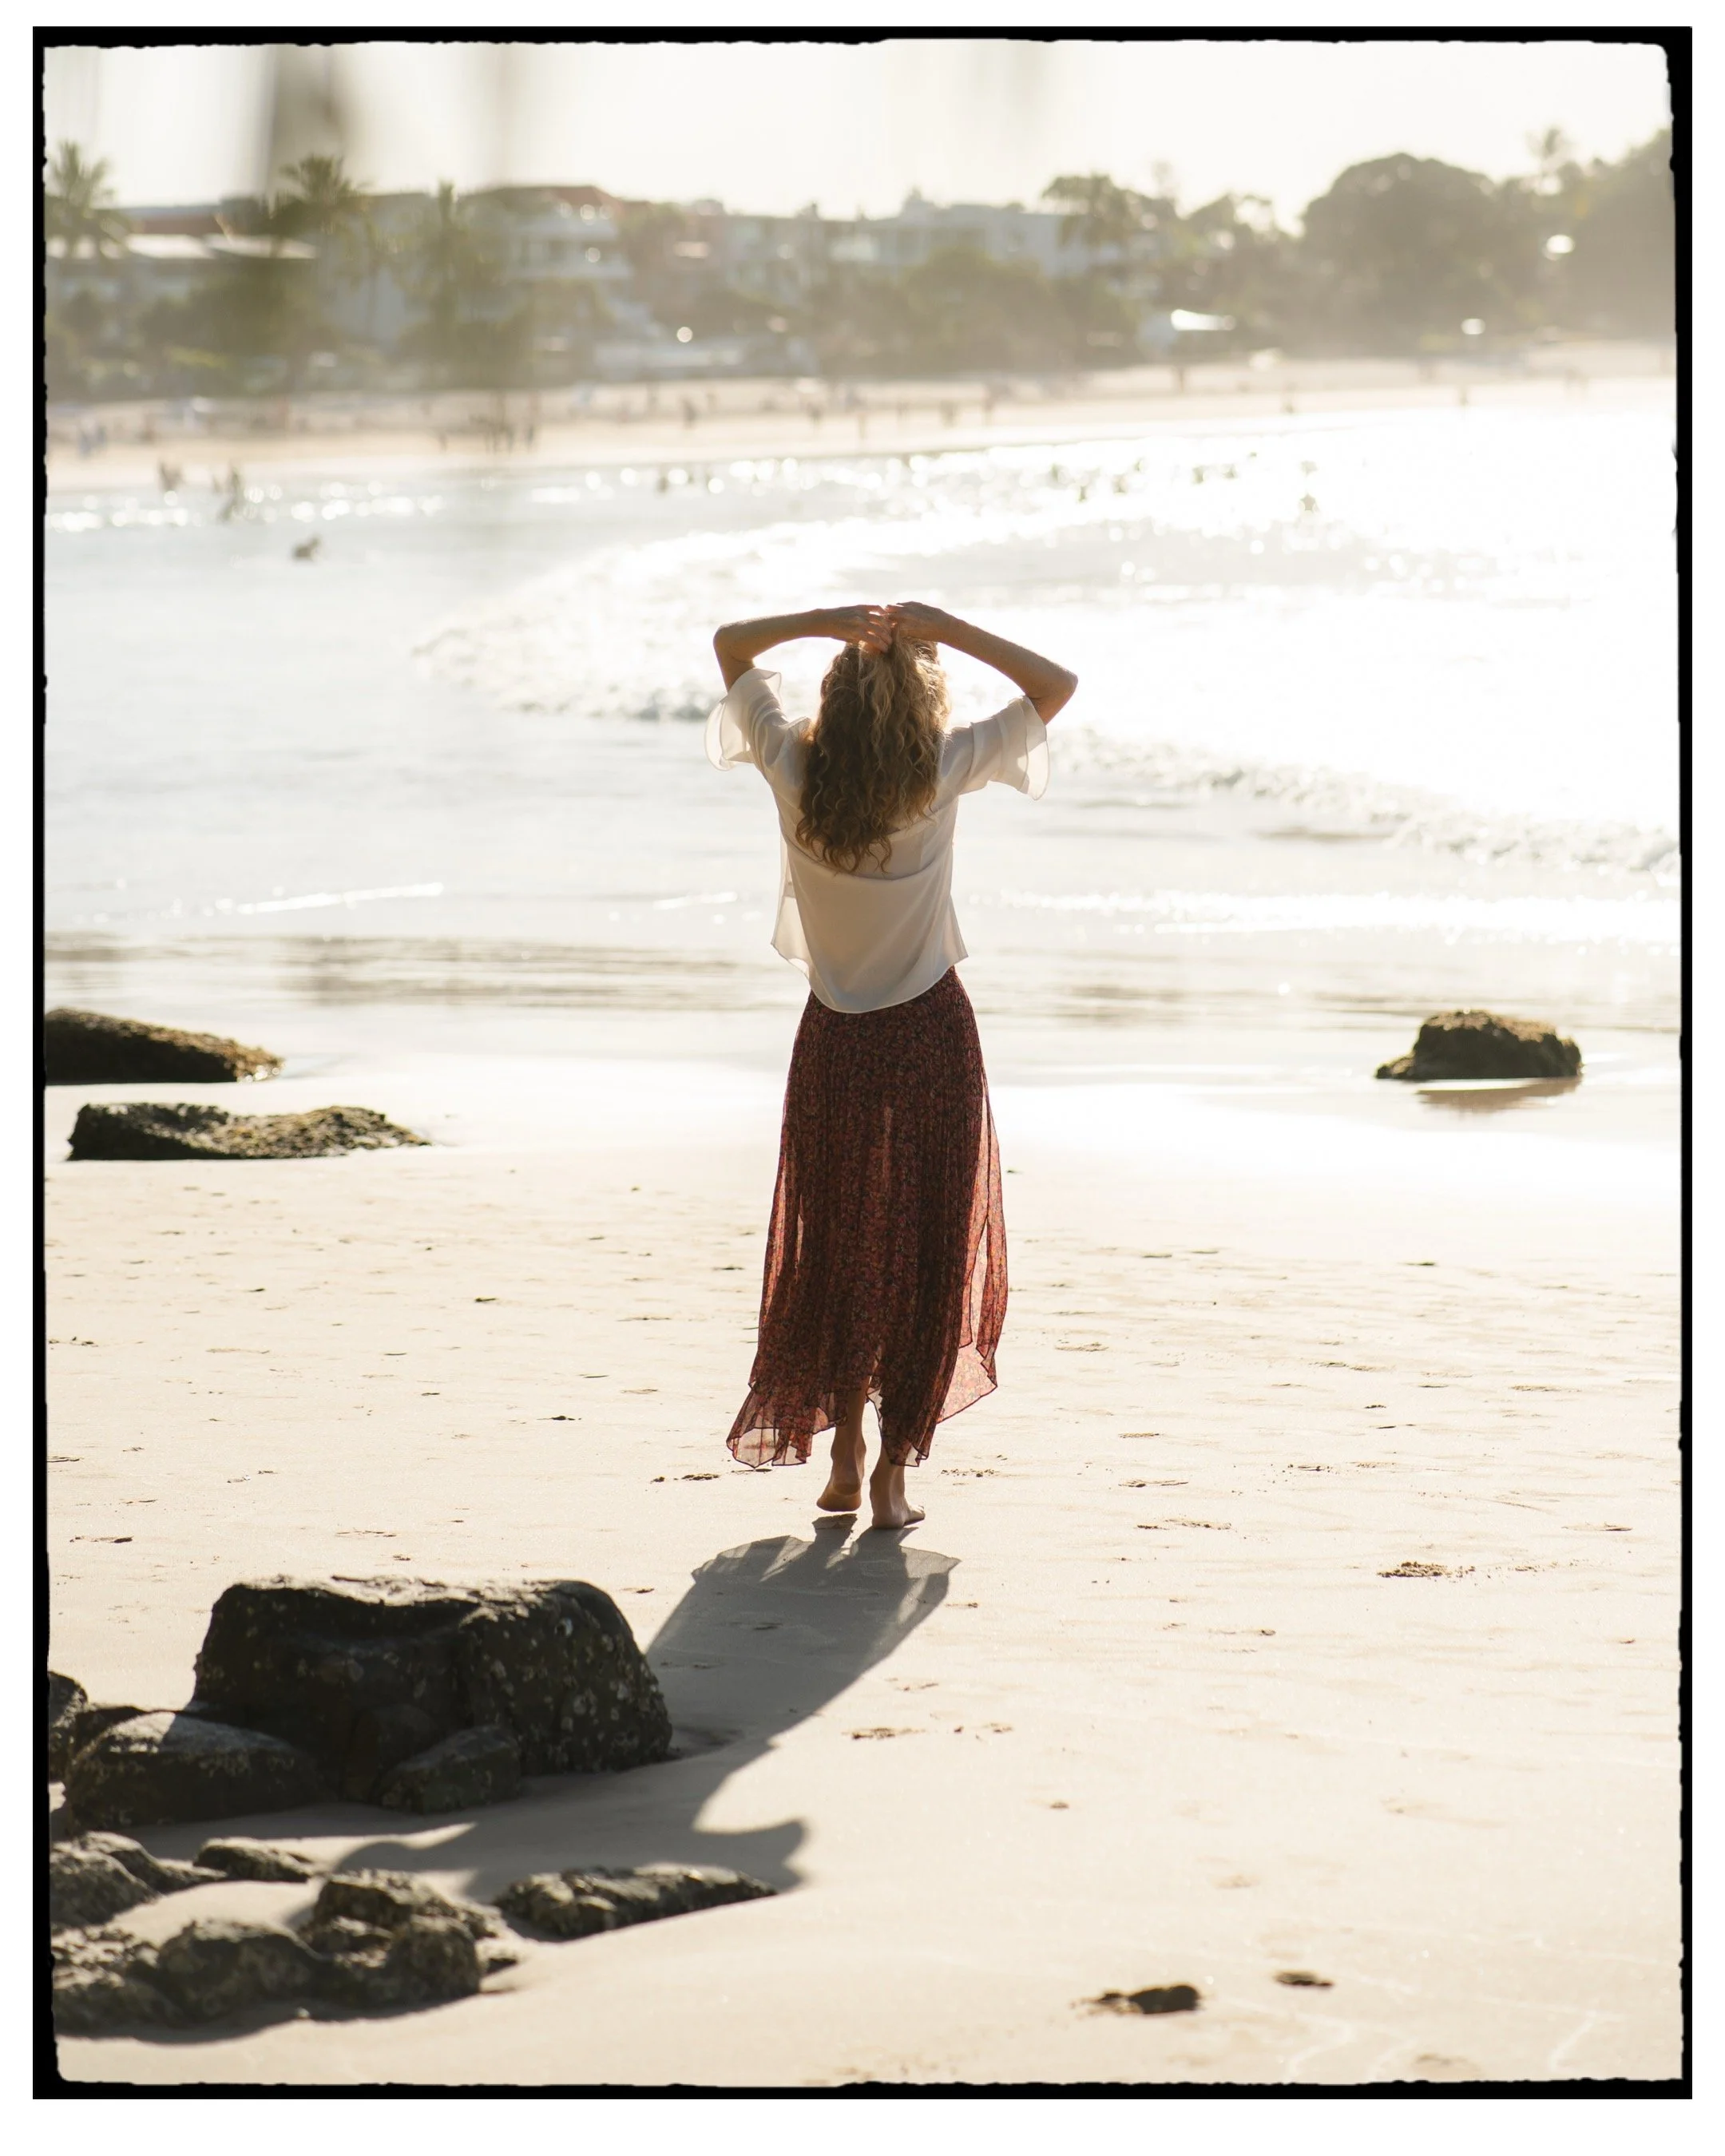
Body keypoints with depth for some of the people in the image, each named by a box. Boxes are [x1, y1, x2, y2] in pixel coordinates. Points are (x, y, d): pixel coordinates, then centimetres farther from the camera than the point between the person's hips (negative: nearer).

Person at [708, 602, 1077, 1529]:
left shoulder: (795, 773, -10)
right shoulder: (943, 774, -14)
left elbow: (729, 645, 3)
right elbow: (1054, 686, -4)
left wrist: (827, 621, -11)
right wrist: (948, 631, -11)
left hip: (835, 1042, 2)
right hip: (932, 1035, -2)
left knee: (836, 1247, 18)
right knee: (926, 1252, 8)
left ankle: (844, 1455, 18)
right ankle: (894, 1470, 7)